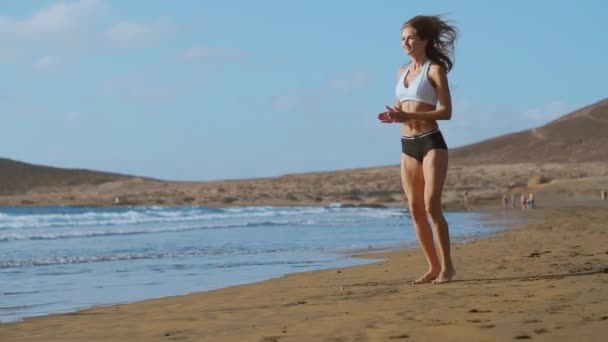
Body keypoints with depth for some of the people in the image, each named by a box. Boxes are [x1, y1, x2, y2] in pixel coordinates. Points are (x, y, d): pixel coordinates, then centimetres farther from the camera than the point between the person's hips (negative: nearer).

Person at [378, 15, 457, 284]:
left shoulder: (435, 70, -4)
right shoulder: (402, 72, 15)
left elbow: (446, 111, -10)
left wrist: (409, 115, -19)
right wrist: (393, 117, -3)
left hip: (431, 142, -6)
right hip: (407, 145, 6)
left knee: (432, 206, -13)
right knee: (415, 210, 3)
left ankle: (447, 266, -6)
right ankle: (433, 266, 10)